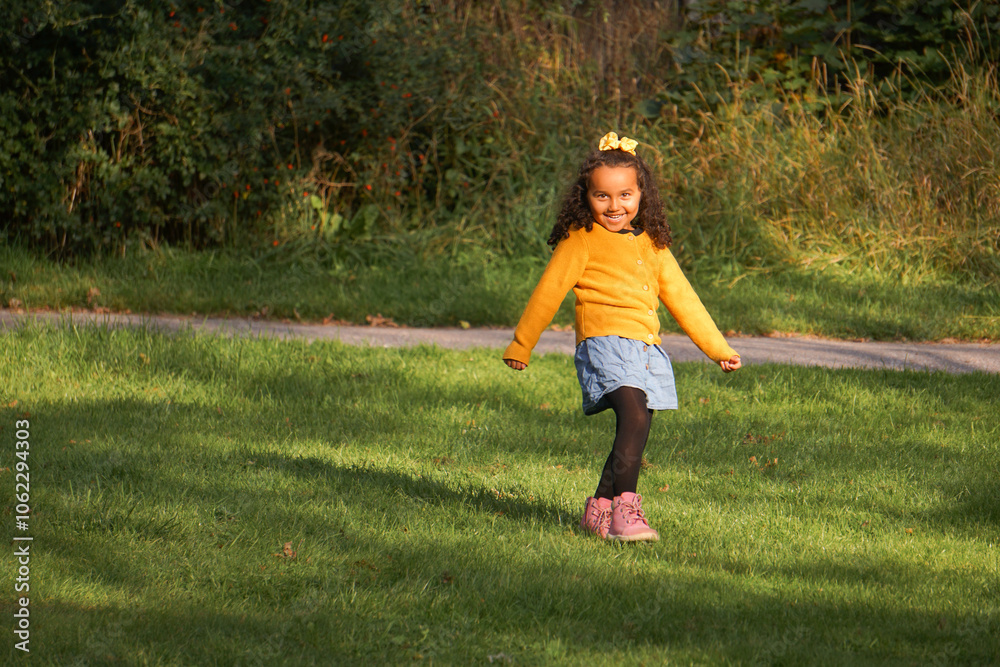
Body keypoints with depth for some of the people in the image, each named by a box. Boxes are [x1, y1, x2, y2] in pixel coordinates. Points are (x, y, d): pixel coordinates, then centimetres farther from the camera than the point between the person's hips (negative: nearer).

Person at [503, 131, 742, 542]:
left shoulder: (652, 245, 20)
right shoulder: (581, 240, 3)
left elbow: (682, 299, 25)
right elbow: (548, 293, 7)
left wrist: (718, 349, 23)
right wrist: (520, 347, 10)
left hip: (647, 350, 7)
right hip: (604, 343, -7)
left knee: (635, 435, 4)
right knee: (634, 416, -25)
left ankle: (600, 508, 21)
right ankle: (625, 510, -29)